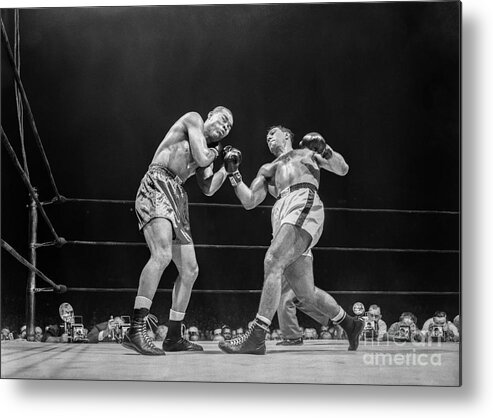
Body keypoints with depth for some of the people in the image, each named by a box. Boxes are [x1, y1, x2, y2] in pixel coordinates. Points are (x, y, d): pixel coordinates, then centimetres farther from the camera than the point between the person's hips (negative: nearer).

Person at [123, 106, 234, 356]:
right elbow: (202, 159, -6)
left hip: (177, 199, 10)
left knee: (190, 270, 10)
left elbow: (208, 189, 20)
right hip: (156, 187, -10)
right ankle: (135, 331, -38)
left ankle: (173, 337, 20)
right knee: (162, 254, -31)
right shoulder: (193, 119, 7)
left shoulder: (207, 151, 28)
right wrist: (214, 151, 13)